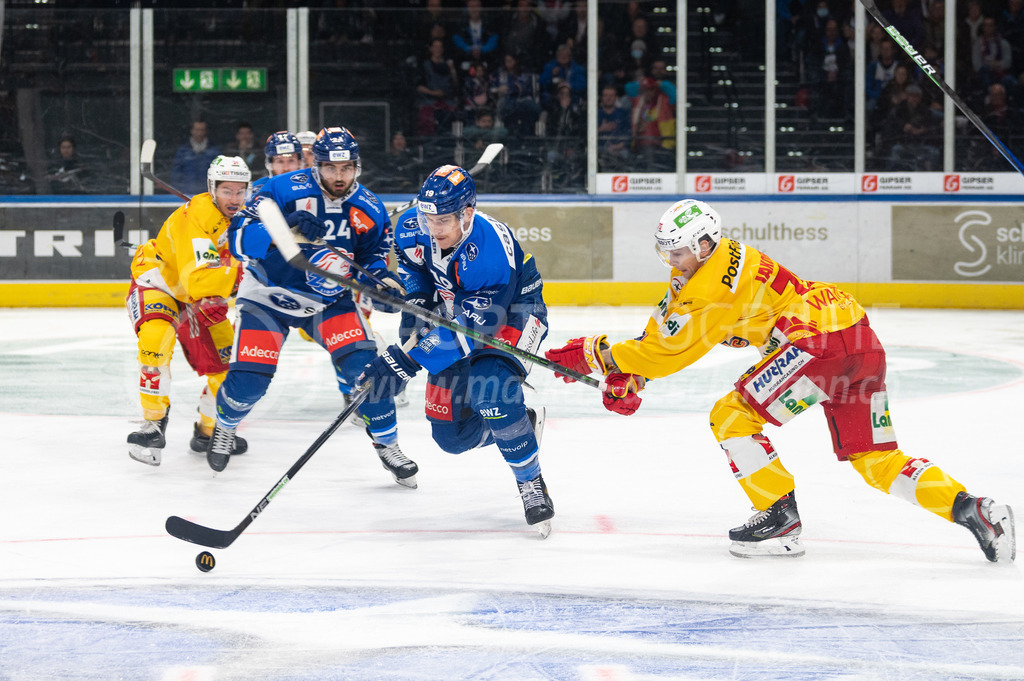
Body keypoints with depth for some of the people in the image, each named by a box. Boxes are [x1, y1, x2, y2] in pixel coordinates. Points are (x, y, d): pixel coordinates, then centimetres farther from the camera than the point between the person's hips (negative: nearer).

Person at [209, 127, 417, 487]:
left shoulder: (369, 209, -10)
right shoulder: (284, 190, -23)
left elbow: (376, 255, 3)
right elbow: (238, 238, -28)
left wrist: (381, 278, -21)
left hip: (328, 299, 2)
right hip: (268, 295, -2)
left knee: (362, 363, -17)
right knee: (249, 379, -12)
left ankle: (387, 444, 1)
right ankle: (224, 427, 24)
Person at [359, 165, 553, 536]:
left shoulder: (492, 252, -38)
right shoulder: (414, 226, -19)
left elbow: (473, 328, -39)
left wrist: (406, 362, -44)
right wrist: (416, 300, -8)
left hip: (511, 317, -7)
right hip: (454, 317, 7)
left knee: (490, 390, -35)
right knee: (450, 434, 2)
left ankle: (531, 483, -17)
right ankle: (523, 423, 31)